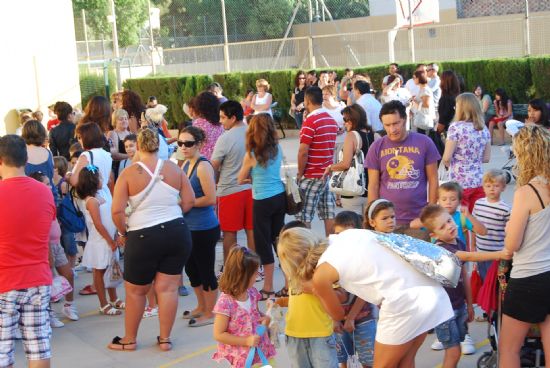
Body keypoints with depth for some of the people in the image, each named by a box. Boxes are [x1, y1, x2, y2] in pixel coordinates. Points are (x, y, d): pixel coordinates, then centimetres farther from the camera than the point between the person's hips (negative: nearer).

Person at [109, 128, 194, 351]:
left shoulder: (129, 173, -9)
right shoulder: (174, 169, 0)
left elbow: (117, 211, -13)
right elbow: (189, 201, 2)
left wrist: (123, 233, 4)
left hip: (144, 237, -3)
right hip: (177, 232, 3)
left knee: (135, 291, 13)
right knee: (168, 288, 9)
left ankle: (129, 339, 26)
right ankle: (165, 339, 17)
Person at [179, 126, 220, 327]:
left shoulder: (203, 166, -18)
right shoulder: (186, 164, 8)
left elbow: (210, 199, -22)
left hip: (204, 229, -9)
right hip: (190, 227, 9)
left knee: (206, 271, 4)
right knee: (191, 269, 20)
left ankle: (210, 313, 19)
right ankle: (201, 307, 38)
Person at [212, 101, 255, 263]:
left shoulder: (225, 139, -16)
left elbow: (213, 167, -8)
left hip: (230, 190, -5)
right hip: (251, 187, 5)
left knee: (229, 233, 5)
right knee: (251, 229, 12)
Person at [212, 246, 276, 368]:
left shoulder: (252, 293, 0)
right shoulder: (225, 302, -21)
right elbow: (218, 335, -17)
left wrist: (266, 317, -4)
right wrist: (246, 341, -20)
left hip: (260, 351, 7)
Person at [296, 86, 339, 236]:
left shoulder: (310, 122, -15)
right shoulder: (332, 121, 9)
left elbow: (303, 152, -16)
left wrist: (300, 173, -7)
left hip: (311, 176, -8)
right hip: (327, 174, 8)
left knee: (303, 217, -2)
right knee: (329, 215, 8)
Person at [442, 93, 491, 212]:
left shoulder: (456, 127, -10)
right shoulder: (484, 129, 6)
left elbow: (446, 158, -12)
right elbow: (486, 158, 11)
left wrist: (450, 164, 8)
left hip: (460, 182, -5)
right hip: (479, 181, 5)